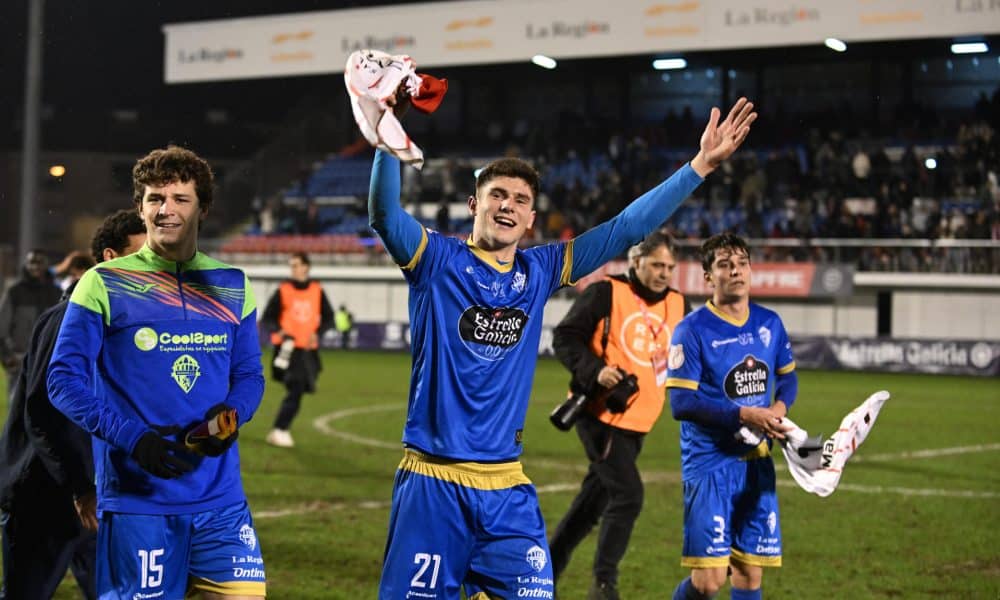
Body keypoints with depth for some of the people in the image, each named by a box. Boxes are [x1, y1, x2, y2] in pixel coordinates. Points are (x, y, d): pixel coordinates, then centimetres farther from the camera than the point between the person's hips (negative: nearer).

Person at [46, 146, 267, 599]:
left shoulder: (232, 287, 10)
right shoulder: (104, 284, -2)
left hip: (221, 497, 3)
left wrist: (231, 417, -8)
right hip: (137, 497, -3)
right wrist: (132, 438, -18)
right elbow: (64, 378, -5)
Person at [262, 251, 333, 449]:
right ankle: (280, 431, -12)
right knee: (295, 389, -16)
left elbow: (328, 317, 13)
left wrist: (317, 333, -5)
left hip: (308, 350, 4)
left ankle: (280, 430, 18)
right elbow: (267, 319, 3)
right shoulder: (283, 291, -1)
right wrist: (279, 330, -16)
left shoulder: (317, 291, 5)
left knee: (296, 391, 6)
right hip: (288, 349, -4)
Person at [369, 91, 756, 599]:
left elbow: (626, 228, 11)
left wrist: (700, 165, 8)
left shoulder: (539, 272, 9)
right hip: (431, 481, -4)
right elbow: (384, 215, -20)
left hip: (506, 487, 4)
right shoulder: (437, 261, -2)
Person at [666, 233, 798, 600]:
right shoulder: (692, 330, -11)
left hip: (757, 461, 5)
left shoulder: (769, 323, 6)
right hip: (709, 462, -5)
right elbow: (681, 402, -16)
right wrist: (744, 415, -21)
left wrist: (780, 406, -3)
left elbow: (787, 376, 19)